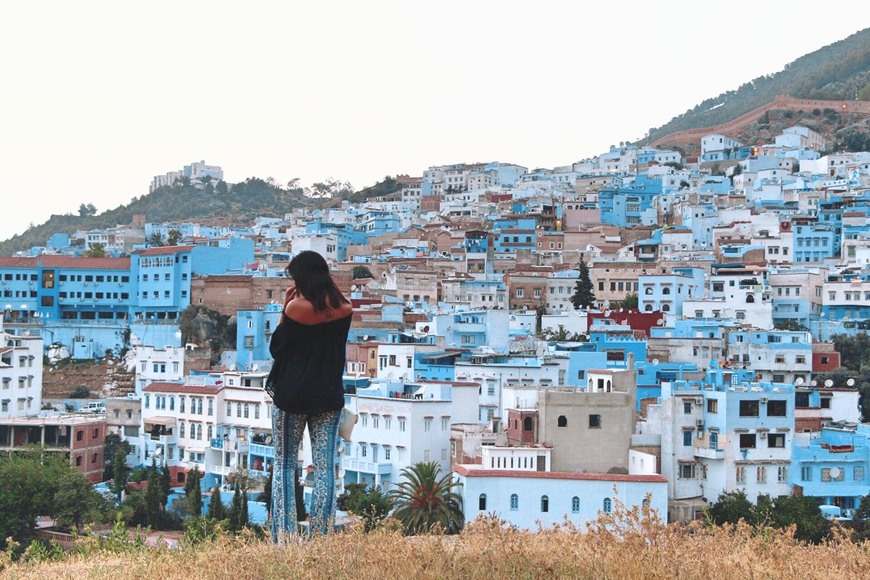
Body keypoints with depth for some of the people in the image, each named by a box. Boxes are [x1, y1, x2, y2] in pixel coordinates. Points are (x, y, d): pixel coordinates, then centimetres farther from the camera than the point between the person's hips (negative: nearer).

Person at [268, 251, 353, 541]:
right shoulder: (343, 308, 0)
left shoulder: (297, 307, -13)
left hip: (292, 396, -3)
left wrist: (285, 309, 0)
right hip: (329, 397, 3)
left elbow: (275, 348, -5)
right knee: (325, 467, 5)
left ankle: (283, 538, -1)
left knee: (284, 465, 5)